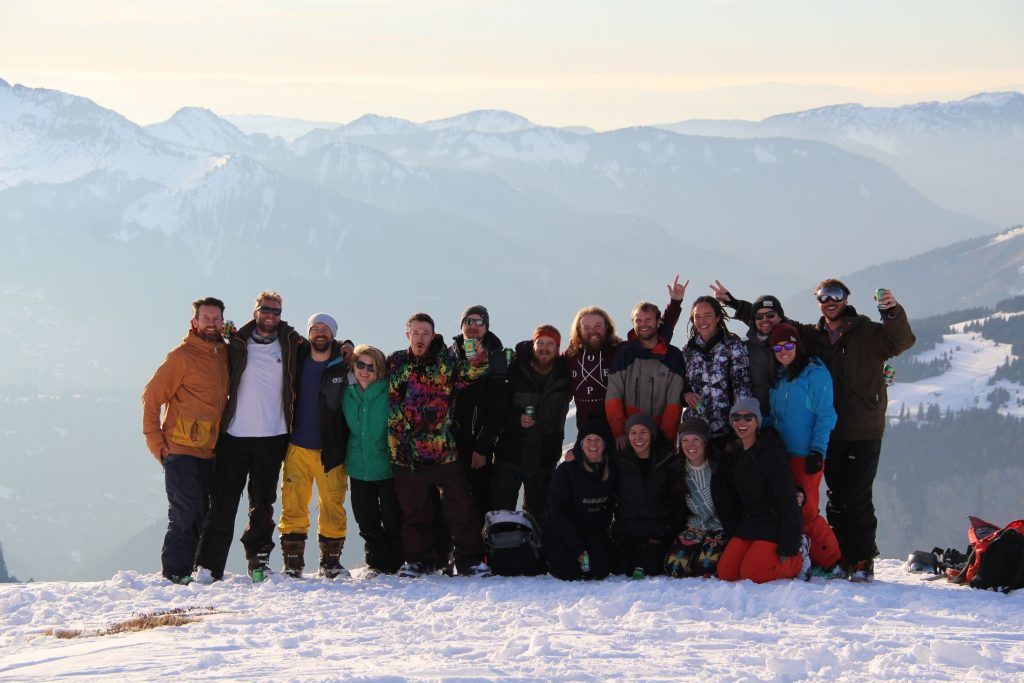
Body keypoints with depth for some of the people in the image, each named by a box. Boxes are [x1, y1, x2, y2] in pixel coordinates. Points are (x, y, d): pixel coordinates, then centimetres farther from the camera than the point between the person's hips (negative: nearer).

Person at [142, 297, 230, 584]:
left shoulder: (226, 354, 11)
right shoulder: (182, 356, -8)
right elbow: (152, 396, -7)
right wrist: (155, 440, -10)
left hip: (210, 451, 6)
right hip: (181, 450, -6)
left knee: (203, 514, 8)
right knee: (185, 513, -10)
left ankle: (200, 569, 14)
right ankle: (176, 571, -5)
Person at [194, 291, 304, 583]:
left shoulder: (291, 345, 8)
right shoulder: (237, 345, 6)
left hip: (272, 438, 1)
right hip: (234, 435, -1)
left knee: (262, 504, 7)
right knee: (223, 503, -3)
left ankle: (258, 558, 16)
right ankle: (208, 565, -3)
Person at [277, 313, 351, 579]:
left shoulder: (344, 367, 1)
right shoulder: (297, 362, 6)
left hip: (331, 450, -1)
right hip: (297, 448, 1)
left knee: (333, 506, -1)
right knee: (293, 507, -2)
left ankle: (330, 561, 11)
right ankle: (292, 562, 5)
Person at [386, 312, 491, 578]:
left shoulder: (446, 362, 4)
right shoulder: (396, 362, 9)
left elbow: (467, 373, -11)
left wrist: (477, 359, -29)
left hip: (444, 451, -1)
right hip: (407, 454, 2)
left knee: (461, 506, -3)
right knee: (414, 511, 10)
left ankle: (469, 560, 4)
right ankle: (417, 560, 22)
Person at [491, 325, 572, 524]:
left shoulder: (564, 375, 0)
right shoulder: (515, 371, -8)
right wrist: (516, 418, -19)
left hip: (544, 459, 2)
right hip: (510, 453, -2)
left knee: (537, 513, 13)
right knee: (501, 510, -2)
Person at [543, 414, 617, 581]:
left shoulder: (611, 471, -3)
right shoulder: (565, 471, -15)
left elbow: (610, 505, 11)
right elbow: (557, 511, -16)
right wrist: (577, 546, -21)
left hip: (594, 529, 3)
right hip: (561, 529, -3)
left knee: (600, 571, -19)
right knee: (571, 573, -22)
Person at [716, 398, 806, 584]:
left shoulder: (772, 453, -16)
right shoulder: (735, 453, 9)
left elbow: (787, 500, -18)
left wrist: (788, 547, -20)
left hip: (773, 524, -7)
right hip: (747, 523, 7)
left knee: (751, 572, -23)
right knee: (725, 572, -7)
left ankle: (798, 558, 2)